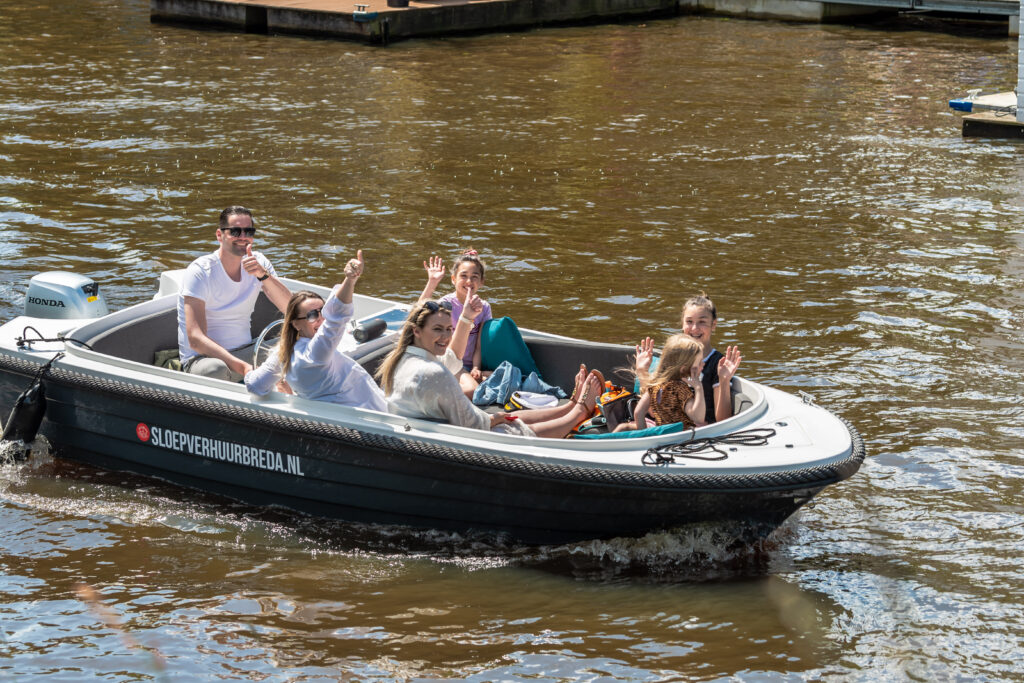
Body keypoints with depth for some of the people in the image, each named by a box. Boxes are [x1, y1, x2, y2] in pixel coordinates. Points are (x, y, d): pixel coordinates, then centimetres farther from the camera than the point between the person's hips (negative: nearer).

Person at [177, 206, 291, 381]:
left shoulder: (258, 262, 4)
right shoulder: (200, 271, -14)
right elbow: (195, 339, -24)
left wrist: (263, 275, -25)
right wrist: (242, 367, -35)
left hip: (244, 352, 5)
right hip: (201, 358, -5)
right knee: (216, 369, -40)